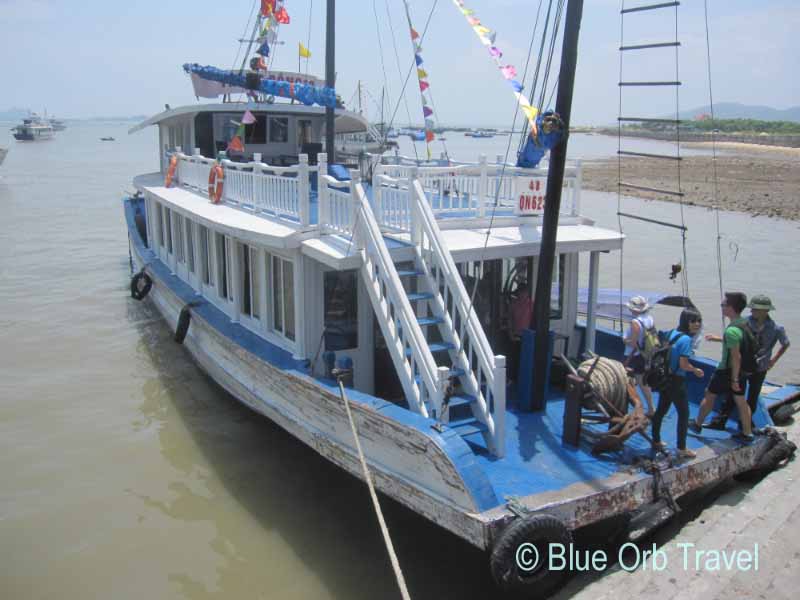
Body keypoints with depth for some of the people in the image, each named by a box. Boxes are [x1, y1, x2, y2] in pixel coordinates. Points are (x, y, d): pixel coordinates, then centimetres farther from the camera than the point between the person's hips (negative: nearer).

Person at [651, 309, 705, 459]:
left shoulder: (671, 333, 4)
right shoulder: (686, 339, -19)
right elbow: (683, 364, -21)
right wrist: (695, 370, -4)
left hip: (665, 378, 8)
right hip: (676, 381, -8)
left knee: (661, 410, 19)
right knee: (683, 413, 4)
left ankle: (656, 441, 32)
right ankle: (682, 449, 9)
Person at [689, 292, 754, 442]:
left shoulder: (732, 330, -28)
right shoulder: (744, 324, 0)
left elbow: (736, 357, -27)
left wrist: (734, 380, -22)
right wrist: (717, 338, 24)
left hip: (727, 371, -8)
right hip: (741, 370, 8)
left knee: (709, 395, 11)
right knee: (741, 400, 15)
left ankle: (697, 424, 26)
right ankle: (747, 433, 21)